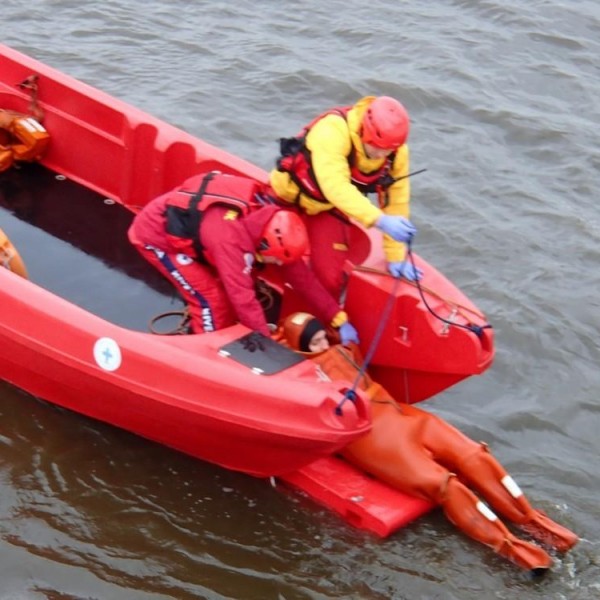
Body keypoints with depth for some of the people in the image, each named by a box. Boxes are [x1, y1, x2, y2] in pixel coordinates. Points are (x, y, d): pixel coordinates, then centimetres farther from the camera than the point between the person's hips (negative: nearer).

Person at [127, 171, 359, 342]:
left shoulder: (267, 218, -13)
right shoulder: (230, 237, -38)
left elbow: (299, 274, -5)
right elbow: (243, 298, -39)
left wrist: (339, 320, -3)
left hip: (185, 228, 8)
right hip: (155, 234, -8)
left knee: (228, 289, 4)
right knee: (212, 299, -11)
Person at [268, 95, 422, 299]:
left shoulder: (397, 152, -22)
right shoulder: (332, 131, -39)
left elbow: (396, 201, -14)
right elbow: (335, 186, -49)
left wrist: (395, 256, -13)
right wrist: (380, 220, -58)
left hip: (329, 209, 3)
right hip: (288, 194, -3)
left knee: (331, 278, -5)